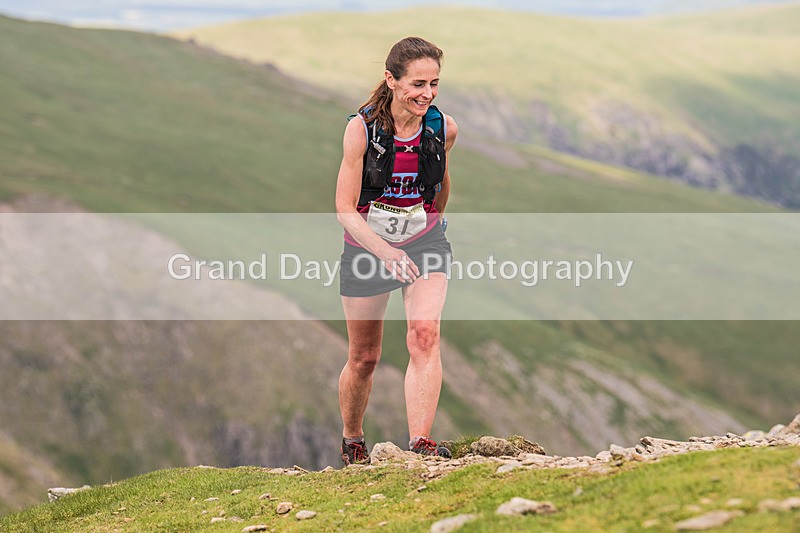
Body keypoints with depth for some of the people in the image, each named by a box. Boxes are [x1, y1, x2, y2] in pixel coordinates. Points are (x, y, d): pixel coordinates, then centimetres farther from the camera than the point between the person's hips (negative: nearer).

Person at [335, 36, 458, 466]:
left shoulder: (443, 128, -10)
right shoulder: (362, 128, -19)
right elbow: (345, 209, -18)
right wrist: (384, 251, -31)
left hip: (424, 242, 1)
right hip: (366, 246, -1)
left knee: (424, 335, -23)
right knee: (363, 358, 10)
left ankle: (420, 442, -26)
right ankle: (351, 442, 34)